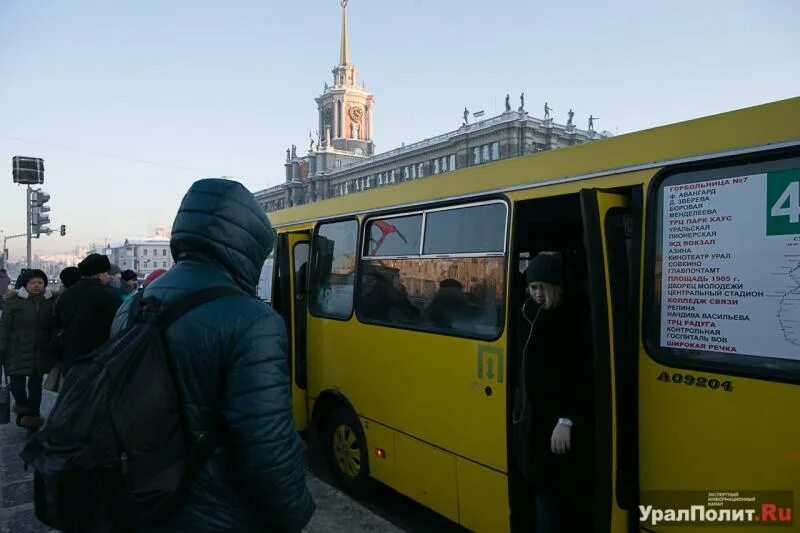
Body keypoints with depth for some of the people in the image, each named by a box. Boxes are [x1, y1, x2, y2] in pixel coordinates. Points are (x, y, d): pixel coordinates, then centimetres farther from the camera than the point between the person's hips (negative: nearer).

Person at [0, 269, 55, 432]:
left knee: (36, 385, 9)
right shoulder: (15, 301, -3)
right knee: (17, 384, 2)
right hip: (18, 351, -2)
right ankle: (22, 406, 31)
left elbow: (53, 326, 11)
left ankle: (32, 415, 21)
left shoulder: (50, 301, 6)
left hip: (41, 352, 2)